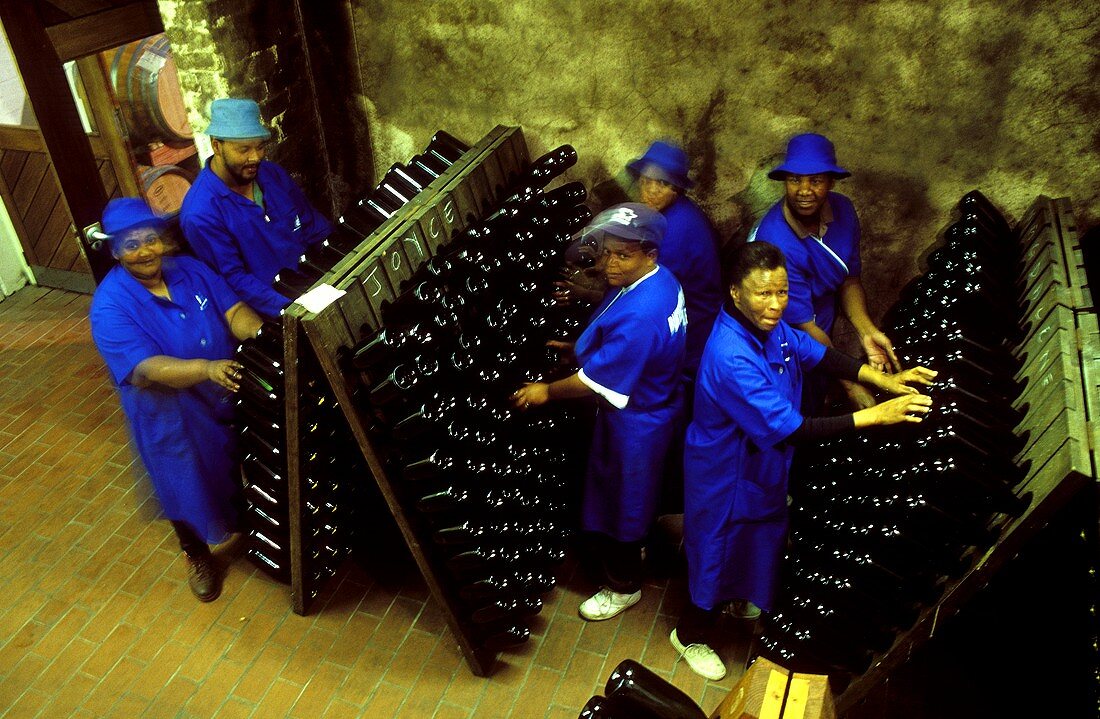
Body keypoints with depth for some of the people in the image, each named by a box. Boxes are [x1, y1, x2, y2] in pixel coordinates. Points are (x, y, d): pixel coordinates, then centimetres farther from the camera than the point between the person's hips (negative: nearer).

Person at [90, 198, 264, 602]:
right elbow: (146, 369, -31)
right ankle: (198, 556, 45)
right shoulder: (110, 306, -21)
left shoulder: (190, 270, -4)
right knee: (190, 488, 16)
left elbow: (233, 310, -13)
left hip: (230, 399, 4)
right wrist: (207, 369, -48)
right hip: (173, 419, -4)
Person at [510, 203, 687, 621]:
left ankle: (623, 586, 36)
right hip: (646, 405, 10)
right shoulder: (657, 280, -5)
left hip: (635, 422, -9)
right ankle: (632, 548, 56)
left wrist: (548, 391, -14)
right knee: (630, 493, 30)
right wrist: (577, 347, 9)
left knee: (620, 498, 12)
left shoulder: (638, 316, -38)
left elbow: (596, 379, -28)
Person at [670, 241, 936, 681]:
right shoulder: (731, 357, -39)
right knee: (718, 550, 13)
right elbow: (790, 430, -39)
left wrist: (883, 380, -6)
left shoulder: (768, 325, -12)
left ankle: (739, 597, 60)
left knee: (761, 535, 29)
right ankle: (691, 635, 41)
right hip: (726, 474, -8)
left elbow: (816, 354, 5)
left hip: (763, 462, 8)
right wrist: (875, 416, -35)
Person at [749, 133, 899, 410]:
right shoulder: (776, 244, -36)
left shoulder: (842, 209, -14)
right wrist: (850, 386, -25)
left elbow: (849, 279, -2)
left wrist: (866, 331, -19)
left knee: (817, 405, 29)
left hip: (822, 334, 6)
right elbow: (804, 327, -30)